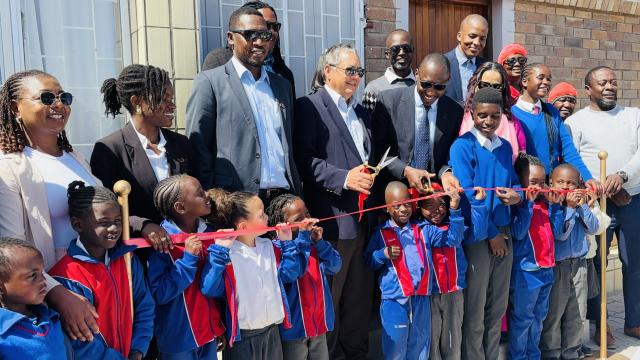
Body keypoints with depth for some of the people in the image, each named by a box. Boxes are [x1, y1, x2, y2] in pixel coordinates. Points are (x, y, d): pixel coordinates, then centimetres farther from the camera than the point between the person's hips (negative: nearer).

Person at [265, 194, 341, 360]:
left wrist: (319, 242, -15)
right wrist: (302, 237, -24)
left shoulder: (314, 240, 4)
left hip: (319, 321, 6)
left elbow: (335, 267, -2)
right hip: (294, 324, -5)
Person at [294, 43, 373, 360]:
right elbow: (305, 159, -14)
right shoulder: (310, 106, -5)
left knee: (360, 295, 16)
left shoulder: (363, 113, 20)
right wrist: (344, 178, -22)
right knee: (329, 298, 4)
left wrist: (370, 177, 3)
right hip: (333, 219, -7)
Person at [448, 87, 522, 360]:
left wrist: (517, 195, -8)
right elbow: (469, 194, -14)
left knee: (498, 306, 16)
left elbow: (513, 181, 17)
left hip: (504, 232, 6)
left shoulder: (505, 147, 9)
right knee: (475, 310, 5)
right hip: (478, 235, -6)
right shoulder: (463, 146, -11)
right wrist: (491, 233, -11)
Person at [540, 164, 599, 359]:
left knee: (577, 313, 13)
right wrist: (569, 207, -20)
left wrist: (583, 206, -12)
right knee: (553, 314, 3)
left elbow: (593, 229, -1)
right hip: (557, 267, -5)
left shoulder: (581, 204, 7)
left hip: (579, 264, 5)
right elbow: (561, 234, -17)